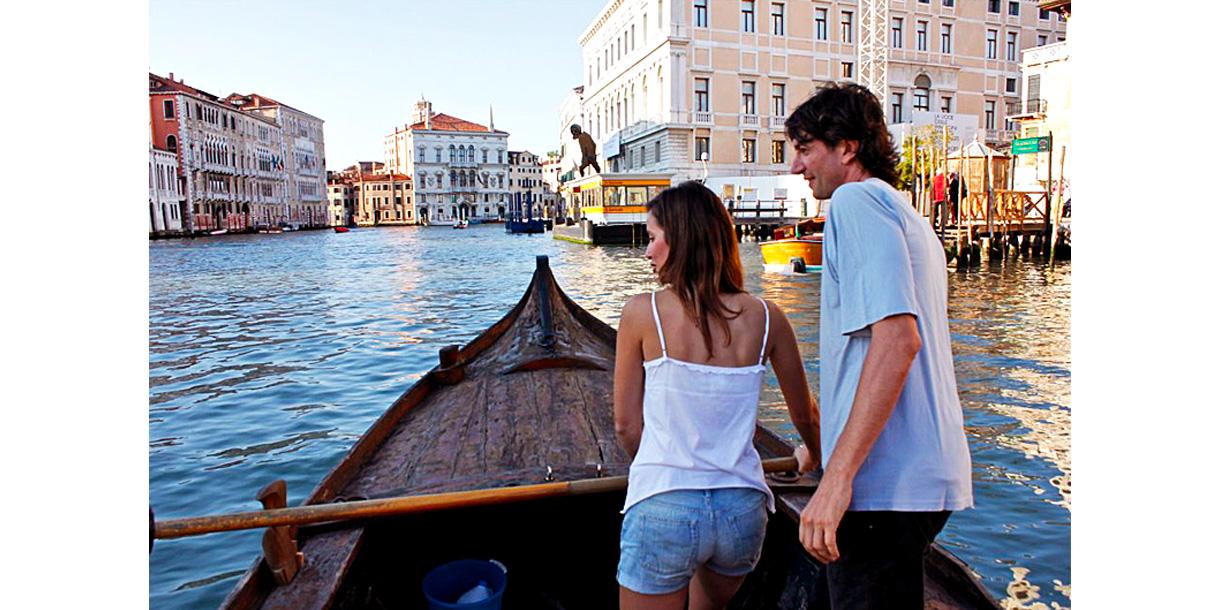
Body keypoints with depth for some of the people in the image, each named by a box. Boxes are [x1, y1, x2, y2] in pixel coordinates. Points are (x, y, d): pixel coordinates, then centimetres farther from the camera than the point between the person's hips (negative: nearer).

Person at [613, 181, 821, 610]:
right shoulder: (765, 318, -2)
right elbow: (806, 416, 11)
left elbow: (626, 424, -3)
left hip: (662, 511, -4)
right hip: (744, 510, 4)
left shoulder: (642, 312, -10)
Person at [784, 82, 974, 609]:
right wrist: (828, 448, 31)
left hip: (884, 484, -10)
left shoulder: (856, 200, -10)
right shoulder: (906, 215, 21)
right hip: (921, 476, 10)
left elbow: (897, 338, -24)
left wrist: (838, 475, -26)